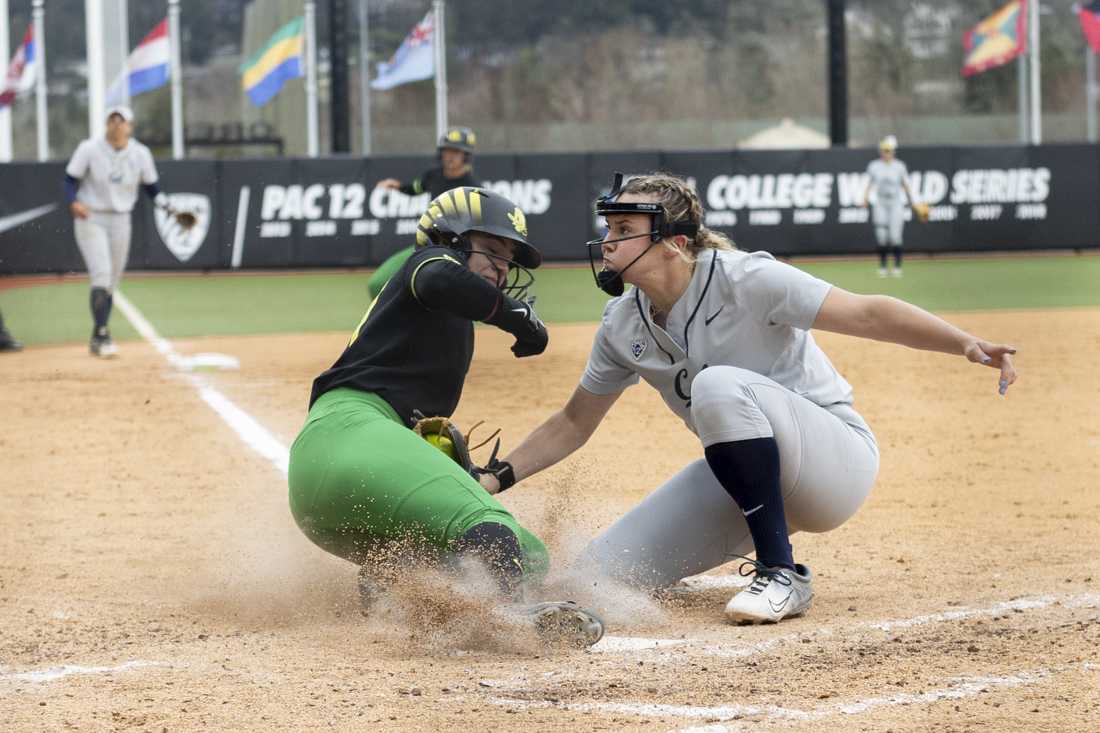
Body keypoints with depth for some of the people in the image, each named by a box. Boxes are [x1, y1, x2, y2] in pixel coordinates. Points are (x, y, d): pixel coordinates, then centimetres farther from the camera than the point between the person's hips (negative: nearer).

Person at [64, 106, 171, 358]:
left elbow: (151, 187, 8)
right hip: (90, 219, -4)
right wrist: (74, 202, -25)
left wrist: (168, 206, -10)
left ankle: (97, 340, 21)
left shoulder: (140, 154, -1)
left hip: (120, 221, 4)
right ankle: (102, 335, -20)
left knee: (112, 282, 9)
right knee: (101, 274, -19)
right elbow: (70, 179, -6)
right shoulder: (89, 149, -9)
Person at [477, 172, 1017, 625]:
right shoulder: (623, 326, -2)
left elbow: (868, 314, -26)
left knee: (720, 384, -35)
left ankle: (782, 575, -23)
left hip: (837, 460, -6)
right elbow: (573, 424, 12)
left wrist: (967, 345, -39)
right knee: (602, 573, -7)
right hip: (747, 479, 6)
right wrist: (498, 479, 1)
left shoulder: (743, 280, -21)